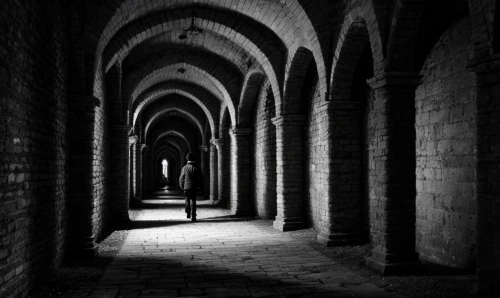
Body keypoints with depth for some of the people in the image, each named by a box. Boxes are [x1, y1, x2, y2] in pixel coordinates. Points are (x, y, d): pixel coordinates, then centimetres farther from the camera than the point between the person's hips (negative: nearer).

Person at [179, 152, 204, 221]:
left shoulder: (185, 168, -5)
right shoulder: (197, 168, -4)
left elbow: (181, 178, -1)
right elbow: (201, 179, -2)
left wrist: (182, 187, 13)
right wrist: (201, 189, 5)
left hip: (186, 187, 0)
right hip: (194, 188, 0)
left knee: (187, 200, 21)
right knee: (193, 201, 4)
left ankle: (188, 213, 23)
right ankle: (193, 216, -5)